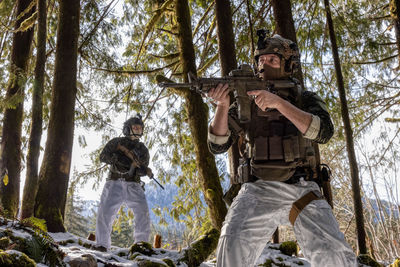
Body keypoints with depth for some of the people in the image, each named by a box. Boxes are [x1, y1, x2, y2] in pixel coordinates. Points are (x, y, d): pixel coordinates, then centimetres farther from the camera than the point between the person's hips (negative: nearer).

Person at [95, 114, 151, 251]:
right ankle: (102, 244, -2)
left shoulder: (143, 150, 15)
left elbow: (141, 171, 7)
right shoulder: (116, 142, 10)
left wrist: (145, 171, -18)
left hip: (133, 185, 1)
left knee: (143, 212, -15)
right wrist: (119, 159, -18)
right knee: (105, 212, -12)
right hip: (114, 183, -1)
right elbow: (103, 156, -2)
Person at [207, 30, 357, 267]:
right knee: (233, 245, -26)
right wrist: (223, 105, -14)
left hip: (302, 191, 1)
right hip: (257, 191, 0)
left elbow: (323, 131, -12)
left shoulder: (305, 99, 9)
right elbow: (218, 145, 2)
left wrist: (279, 103, -22)